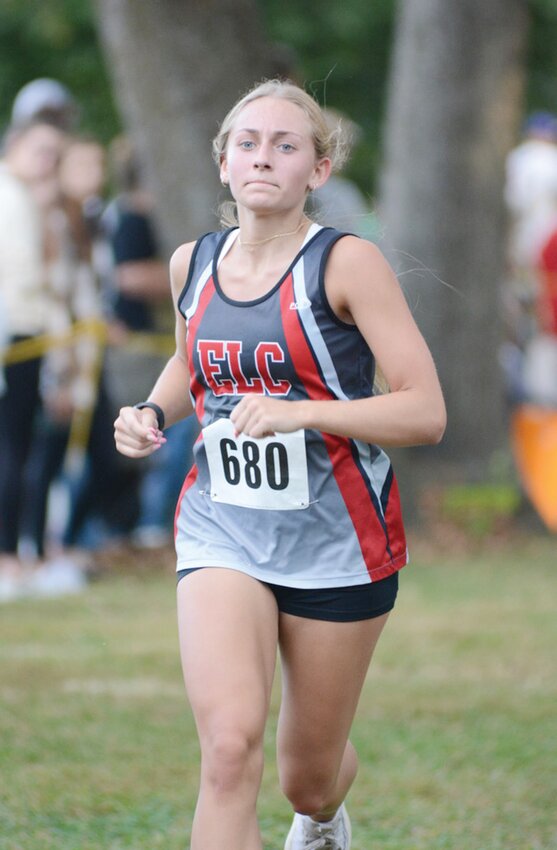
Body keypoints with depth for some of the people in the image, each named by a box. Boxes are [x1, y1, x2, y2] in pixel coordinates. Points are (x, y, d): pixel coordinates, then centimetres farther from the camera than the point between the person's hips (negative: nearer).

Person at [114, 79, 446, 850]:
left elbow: (426, 411, -15)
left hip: (335, 542, -2)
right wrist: (154, 412, 5)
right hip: (222, 533, 2)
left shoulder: (346, 264, -12)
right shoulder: (192, 265, 4)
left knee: (308, 778, 13)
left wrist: (302, 413, -27)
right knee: (231, 745, -23)